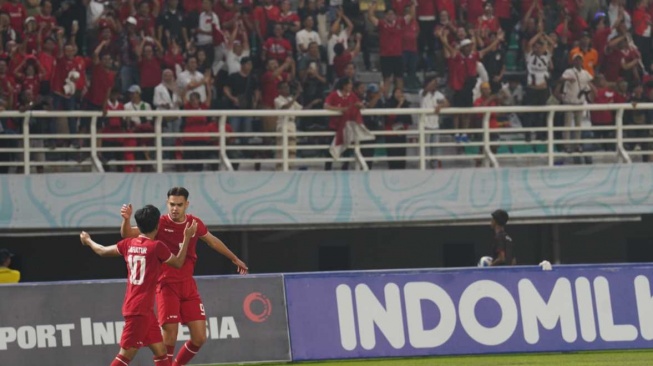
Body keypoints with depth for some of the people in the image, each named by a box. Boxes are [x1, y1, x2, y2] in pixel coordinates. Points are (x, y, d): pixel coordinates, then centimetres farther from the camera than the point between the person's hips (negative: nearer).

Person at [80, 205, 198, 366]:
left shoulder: (128, 244, 6)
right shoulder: (156, 247, -14)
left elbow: (103, 251, 21)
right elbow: (178, 263, 0)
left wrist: (88, 241, 41)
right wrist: (187, 238, 9)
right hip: (139, 309, -8)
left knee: (161, 351, 11)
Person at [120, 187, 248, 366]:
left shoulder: (195, 223, 2)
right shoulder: (160, 224, -11)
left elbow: (213, 242, 21)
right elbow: (127, 234, -18)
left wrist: (234, 259, 32)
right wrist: (126, 219, -39)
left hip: (188, 285, 5)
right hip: (167, 286, -5)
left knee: (199, 338, 2)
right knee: (169, 337, -12)